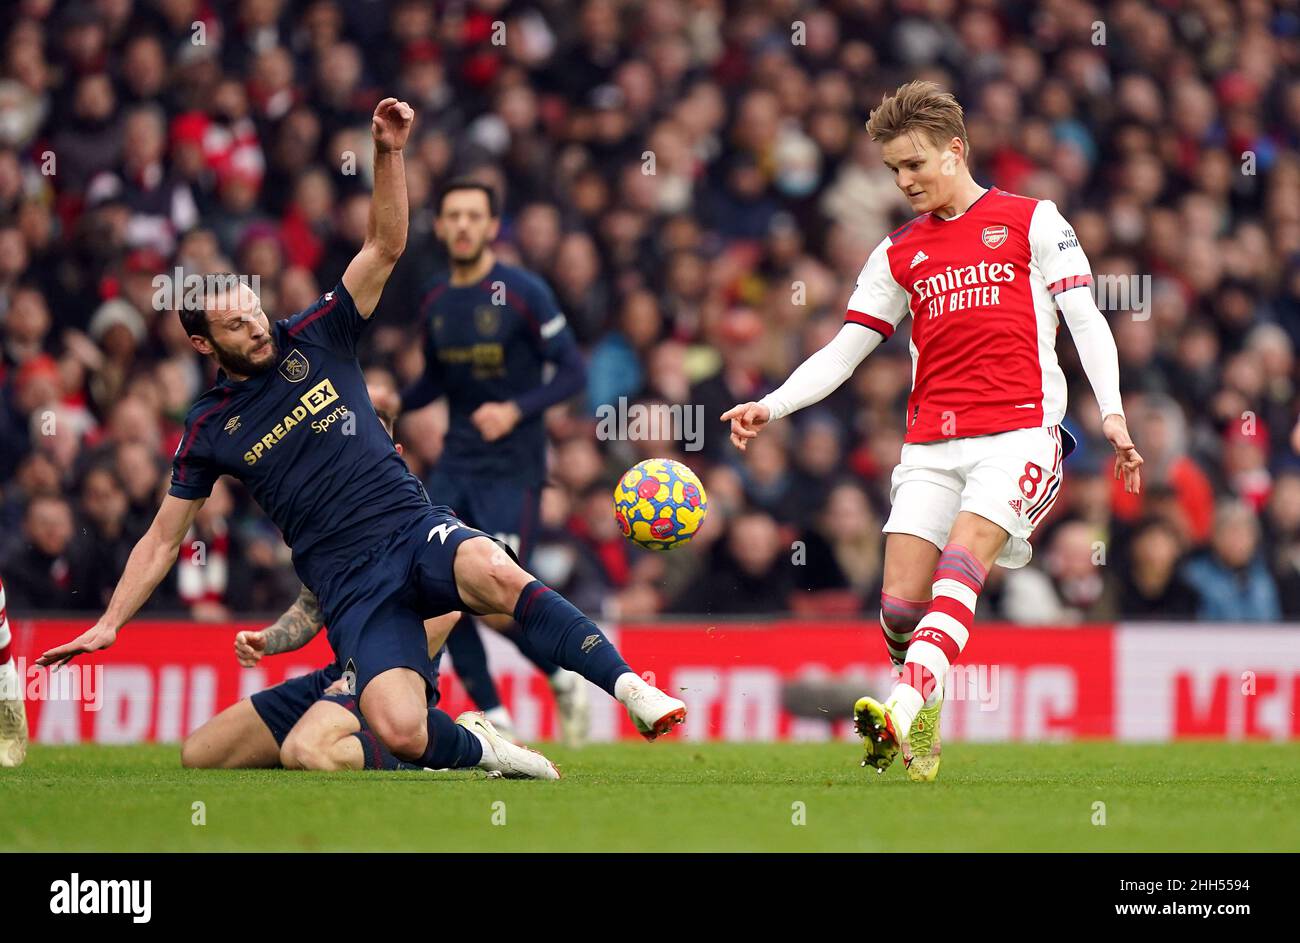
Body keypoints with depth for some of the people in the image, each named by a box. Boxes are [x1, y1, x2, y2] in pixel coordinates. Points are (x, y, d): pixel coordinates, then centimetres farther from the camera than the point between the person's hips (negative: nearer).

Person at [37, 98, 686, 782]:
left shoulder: (314, 339, 9)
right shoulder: (209, 428, 9)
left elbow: (385, 248, 4)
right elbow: (163, 539, 15)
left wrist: (388, 155, -10)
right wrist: (108, 624, 7)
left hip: (416, 532, 1)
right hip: (350, 584, -1)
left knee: (497, 574, -37)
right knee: (402, 735, -26)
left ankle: (629, 687, -35)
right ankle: (476, 744, 6)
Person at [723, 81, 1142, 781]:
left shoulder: (1032, 220, 8)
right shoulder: (897, 254, 19)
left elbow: (1086, 320, 3)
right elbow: (840, 353, 18)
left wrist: (1112, 412, -11)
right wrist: (770, 407, 3)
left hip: (1021, 429, -4)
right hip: (931, 444, 4)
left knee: (964, 551, -28)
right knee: (899, 606, -9)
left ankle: (910, 701, -45)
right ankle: (921, 731, 13)